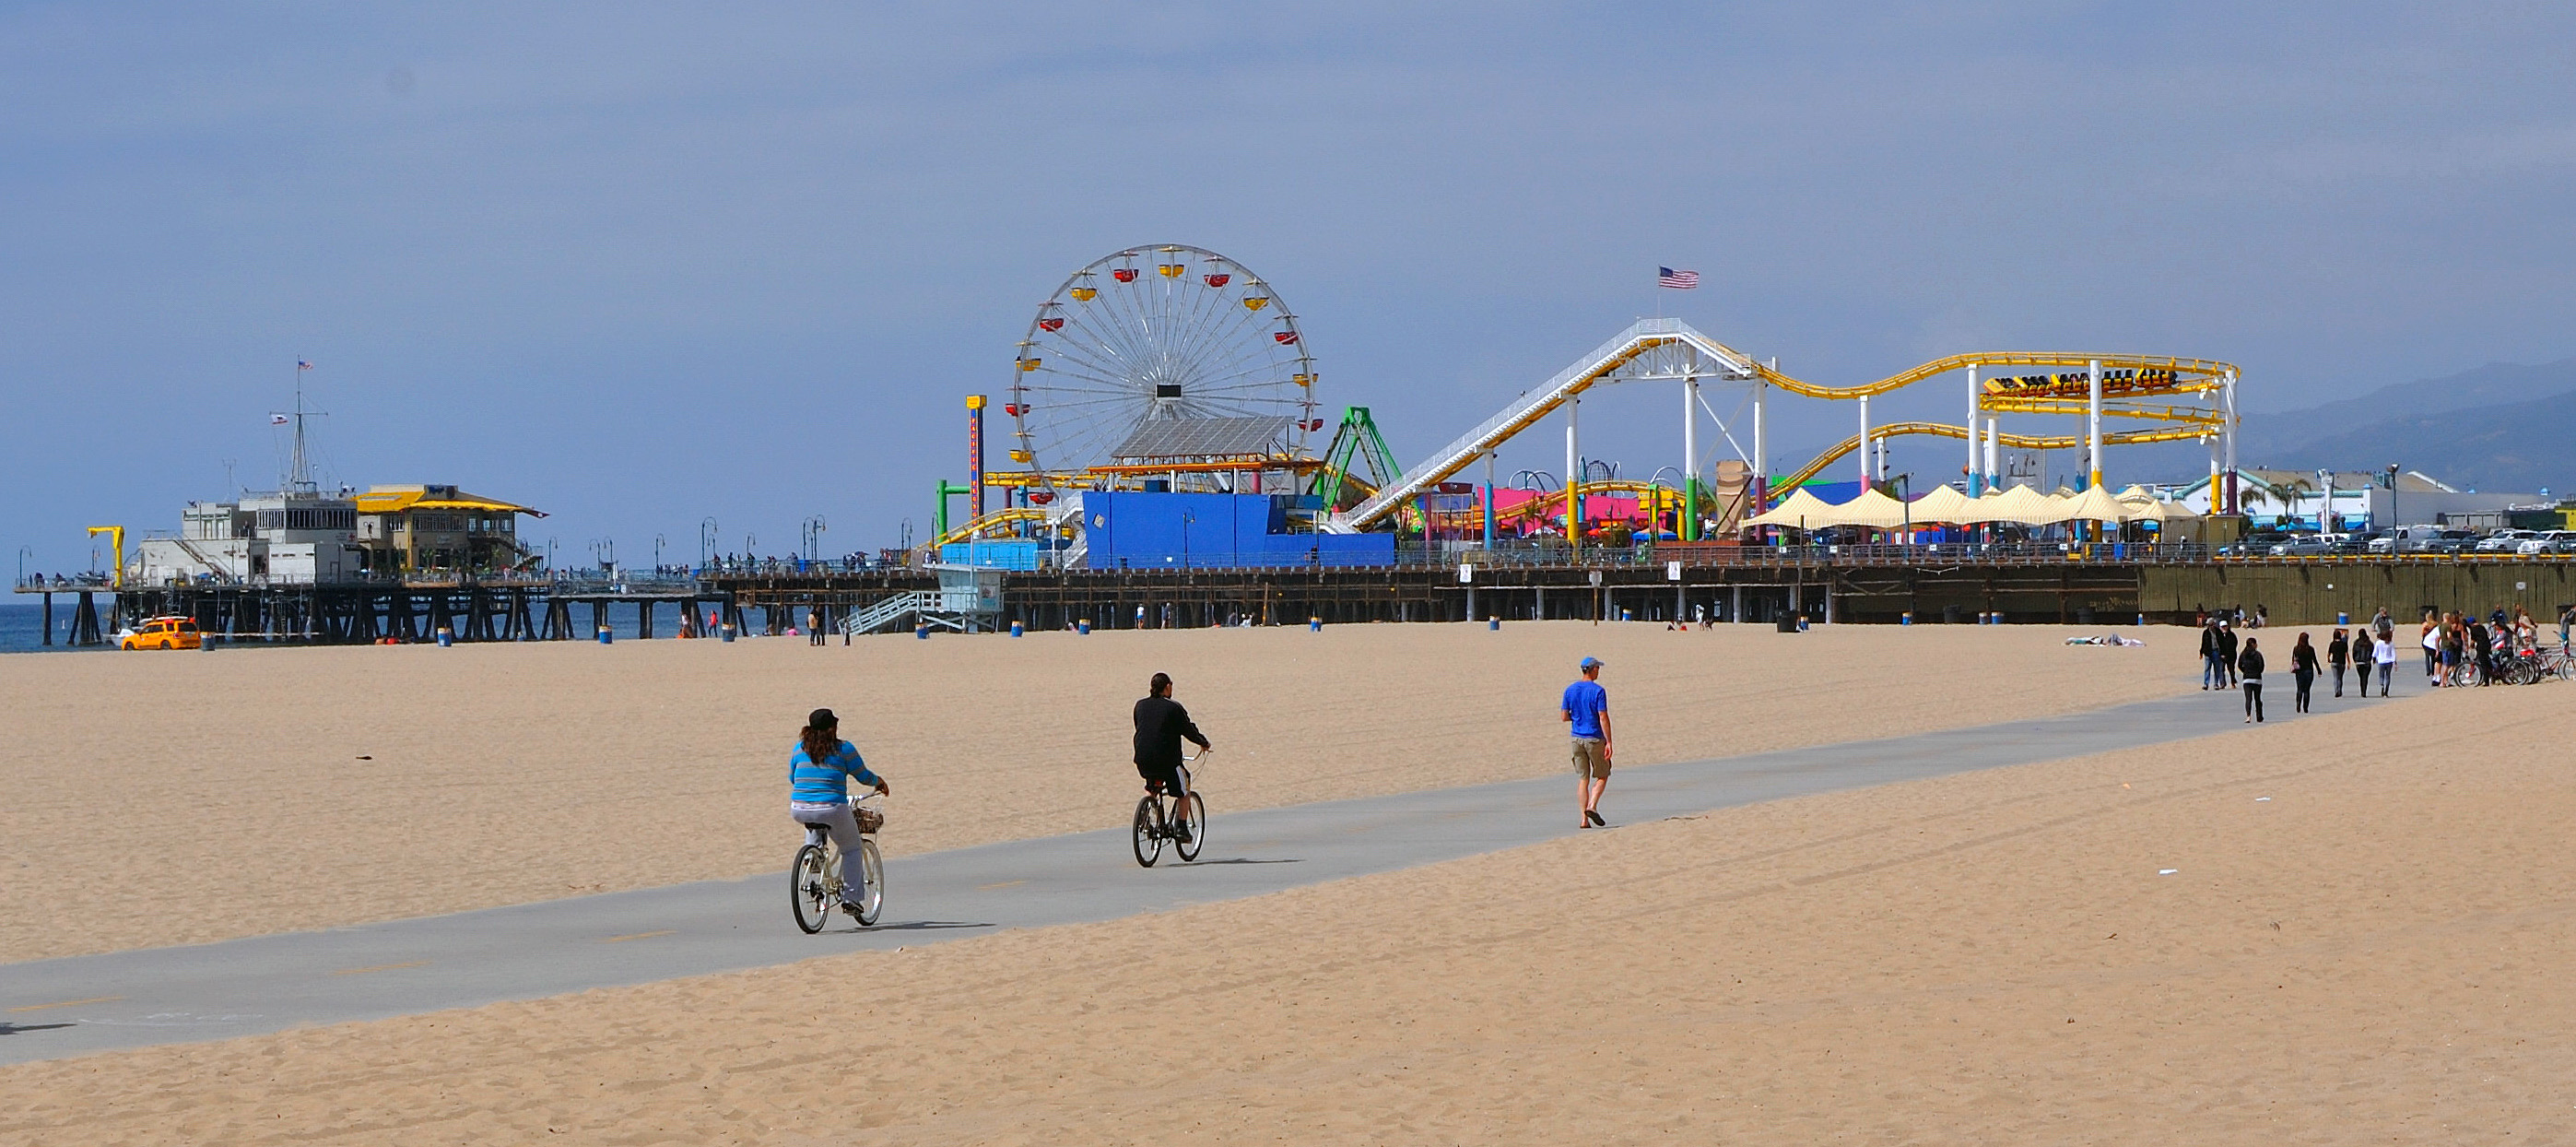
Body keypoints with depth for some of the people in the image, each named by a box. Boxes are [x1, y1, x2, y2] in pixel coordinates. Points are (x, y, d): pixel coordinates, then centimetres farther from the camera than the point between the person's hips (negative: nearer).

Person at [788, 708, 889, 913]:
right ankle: (850, 897, 13)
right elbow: (863, 776, 6)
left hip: (799, 810, 4)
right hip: (831, 810, -4)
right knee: (851, 848, 18)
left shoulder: (799, 748, 9)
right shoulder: (843, 749, -3)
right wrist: (879, 781, 28)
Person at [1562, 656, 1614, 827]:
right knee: (1602, 776, 10)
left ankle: (1584, 819, 3)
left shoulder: (1570, 690, 4)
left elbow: (1564, 716, 3)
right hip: (1595, 739, -4)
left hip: (1577, 739, 4)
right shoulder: (1598, 691, -12)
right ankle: (1592, 806, -12)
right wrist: (1609, 742, -14)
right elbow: (1603, 718, -16)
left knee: (1583, 778, 8)